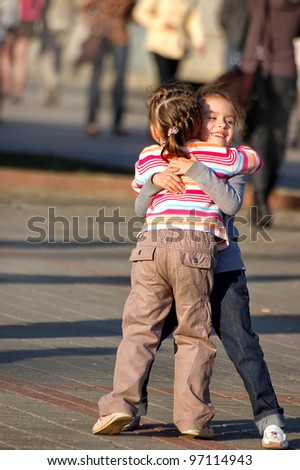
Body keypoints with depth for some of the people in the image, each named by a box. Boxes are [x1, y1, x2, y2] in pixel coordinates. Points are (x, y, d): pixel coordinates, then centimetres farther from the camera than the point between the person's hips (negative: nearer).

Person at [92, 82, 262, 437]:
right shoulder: (216, 156, 12)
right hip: (195, 248, -2)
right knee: (193, 334, 6)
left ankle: (121, 401, -10)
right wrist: (236, 148, 48)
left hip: (150, 246, 2)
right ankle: (192, 416, 4)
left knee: (139, 328, 5)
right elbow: (254, 160, 29)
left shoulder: (148, 159, 19)